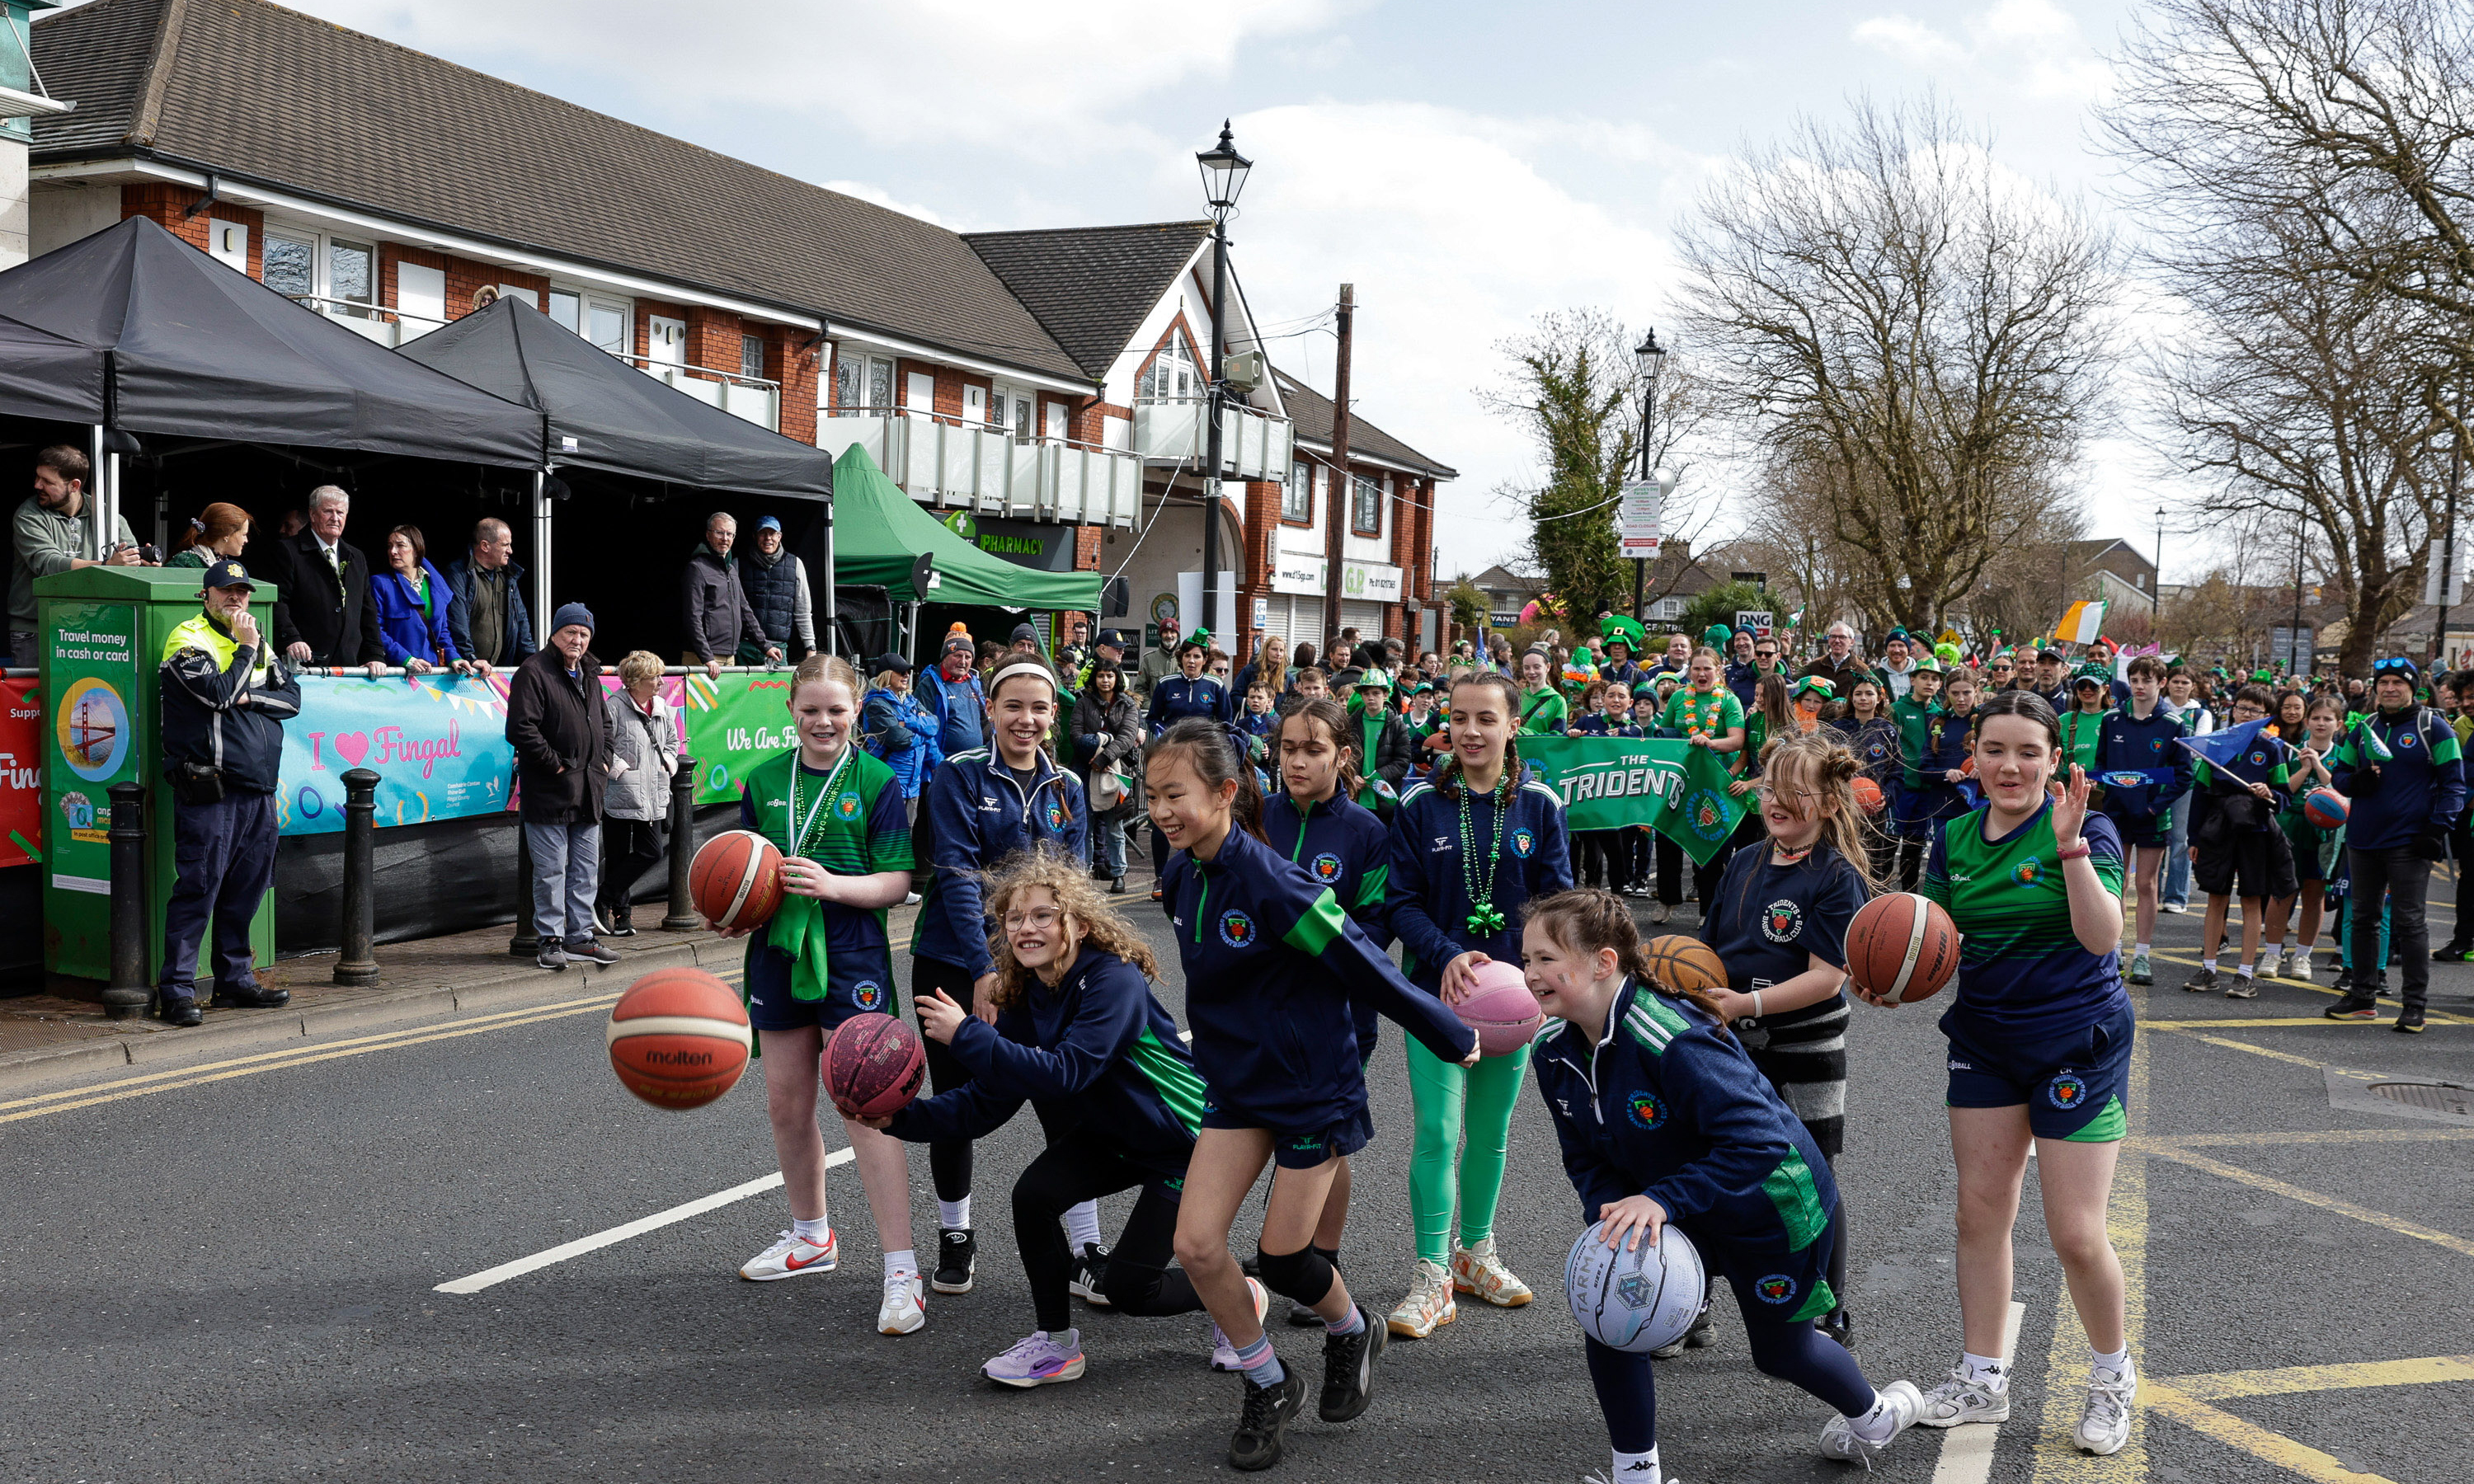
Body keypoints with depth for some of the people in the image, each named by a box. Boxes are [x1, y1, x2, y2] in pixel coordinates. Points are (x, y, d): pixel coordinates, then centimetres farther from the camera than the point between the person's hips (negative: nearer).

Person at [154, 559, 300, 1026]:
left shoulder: (258, 643, 19)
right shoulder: (188, 639, -2)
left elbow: (291, 698, 9)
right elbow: (218, 693, -17)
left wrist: (248, 697, -7)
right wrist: (245, 649, -6)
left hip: (259, 790, 7)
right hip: (209, 790, -7)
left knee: (245, 890, 11)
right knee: (198, 889, -8)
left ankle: (235, 980, 20)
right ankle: (176, 991, -4)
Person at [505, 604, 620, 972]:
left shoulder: (590, 675, 16)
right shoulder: (533, 672, -9)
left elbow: (605, 725, 27)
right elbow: (521, 728, -17)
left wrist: (603, 761, 12)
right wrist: (555, 764, -15)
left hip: (588, 791, 8)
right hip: (549, 792, -7)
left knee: (586, 869, 11)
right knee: (551, 870, -2)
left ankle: (579, 937, 20)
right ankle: (550, 939, 7)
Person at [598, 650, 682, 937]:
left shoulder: (662, 708, 10)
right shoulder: (615, 707, -12)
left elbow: (673, 740, 25)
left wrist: (668, 763, 11)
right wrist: (619, 769, -14)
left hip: (652, 795, 7)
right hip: (620, 796, -7)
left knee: (651, 853, 4)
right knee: (618, 857, -1)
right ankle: (620, 913, 10)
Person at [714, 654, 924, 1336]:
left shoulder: (875, 781, -5)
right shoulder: (764, 780, 7)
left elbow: (897, 881, -7)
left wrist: (831, 884, -23)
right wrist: (735, 915, -5)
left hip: (852, 957, -5)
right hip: (779, 953, 5)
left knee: (865, 1108, -11)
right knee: (786, 1106, 14)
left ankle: (901, 1272, -7)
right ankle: (812, 1236, 37)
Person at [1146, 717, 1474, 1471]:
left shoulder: (1272, 883, -27)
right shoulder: (1182, 876, -4)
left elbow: (1365, 965, -20)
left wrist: (1452, 1037, -11)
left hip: (1312, 1085, -6)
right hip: (1236, 1083, 6)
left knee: (1282, 1258, 3)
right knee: (1196, 1244, -5)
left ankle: (1353, 1332, 38)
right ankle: (1269, 1387, 19)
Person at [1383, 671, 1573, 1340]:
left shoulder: (1539, 807, -1)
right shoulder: (1421, 806, -5)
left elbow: (1557, 901, -2)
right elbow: (1402, 902, -6)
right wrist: (1449, 957, -22)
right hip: (1435, 988, -2)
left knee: (1490, 1132, 13)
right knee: (1436, 1131, -8)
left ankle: (1475, 1253, 32)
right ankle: (1432, 1278, 2)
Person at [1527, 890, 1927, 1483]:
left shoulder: (1672, 1039, -38)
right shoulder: (1555, 1050, -13)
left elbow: (1759, 1140, -40)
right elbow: (1586, 1159, -4)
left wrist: (1660, 1200, -44)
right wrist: (1613, 1217, -24)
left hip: (1773, 1207, -6)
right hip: (1673, 1211, 6)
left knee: (1780, 1350, 17)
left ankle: (1874, 1412, 50)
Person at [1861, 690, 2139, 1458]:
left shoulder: (2085, 829, -12)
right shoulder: (1954, 838, 3)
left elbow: (2102, 937, -23)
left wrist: (2070, 846, -33)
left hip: (2077, 1043, -5)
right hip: (1984, 1040, 5)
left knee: (2077, 1234, -4)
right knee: (1980, 1213, 9)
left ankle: (2113, 1375, 22)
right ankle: (1981, 1378, 23)